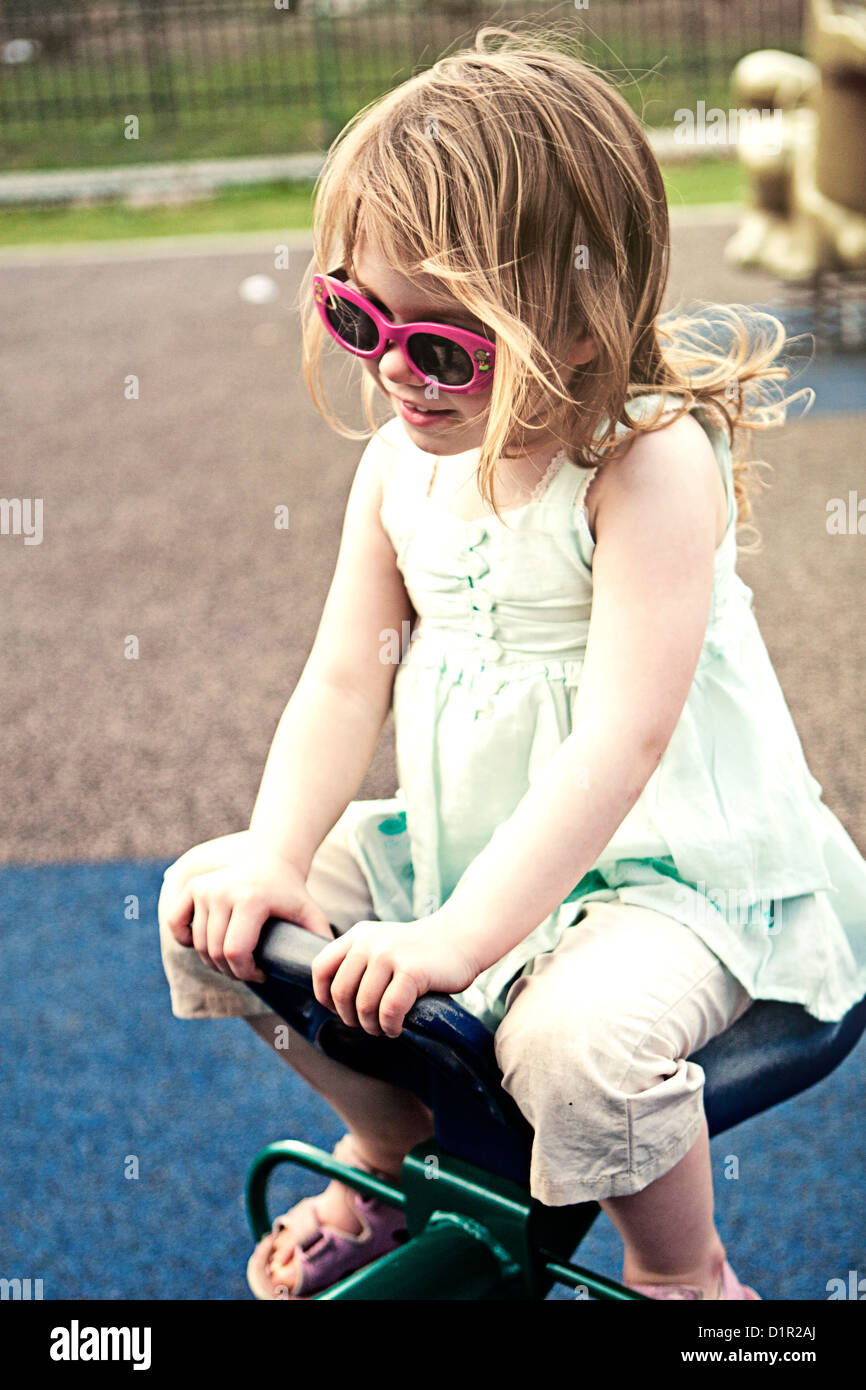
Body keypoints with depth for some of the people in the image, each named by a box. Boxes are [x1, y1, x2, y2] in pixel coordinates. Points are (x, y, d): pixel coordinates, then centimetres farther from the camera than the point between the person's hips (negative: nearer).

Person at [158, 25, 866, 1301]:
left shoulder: (651, 467, -22)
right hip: (458, 835, 7)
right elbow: (346, 676, 0)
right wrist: (273, 860, -13)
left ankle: (682, 1270, 2)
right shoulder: (402, 460, 0)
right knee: (205, 901, 0)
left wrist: (459, 935, -32)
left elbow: (619, 748, -28)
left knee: (575, 1040, -35)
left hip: (673, 866, -7)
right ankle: (390, 1143, 25)